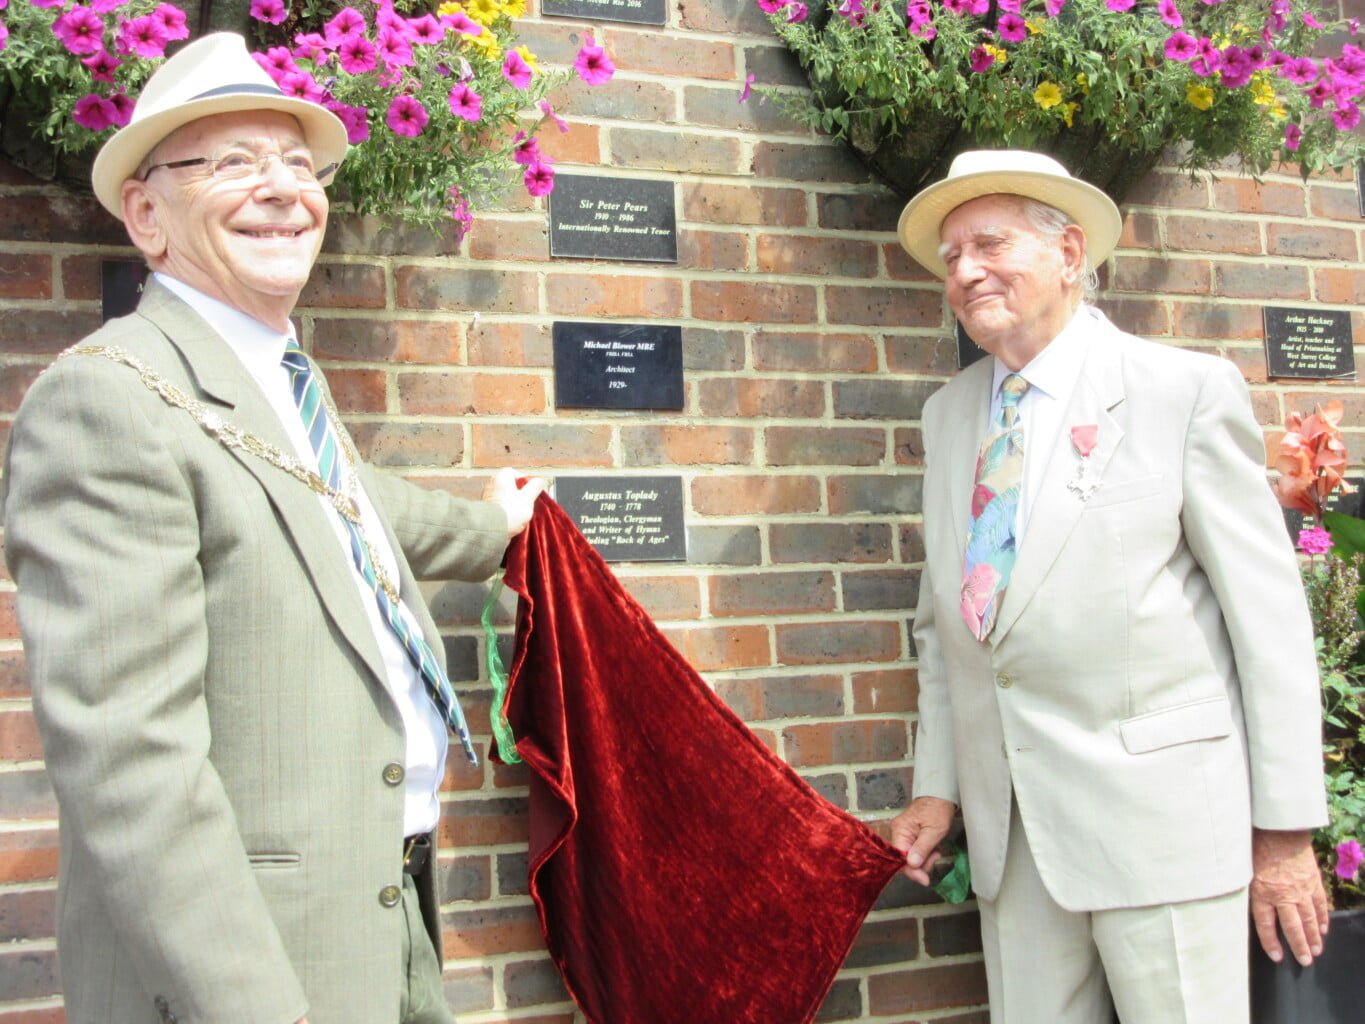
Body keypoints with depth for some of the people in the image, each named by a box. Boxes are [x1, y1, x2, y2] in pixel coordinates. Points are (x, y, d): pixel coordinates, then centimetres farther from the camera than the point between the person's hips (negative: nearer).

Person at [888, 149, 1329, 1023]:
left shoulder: (1189, 390, -5)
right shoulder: (949, 413, 10)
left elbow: (1270, 616, -6)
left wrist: (1286, 829, -7)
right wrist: (939, 785, 8)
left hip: (1160, 813, -4)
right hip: (1009, 826, 5)